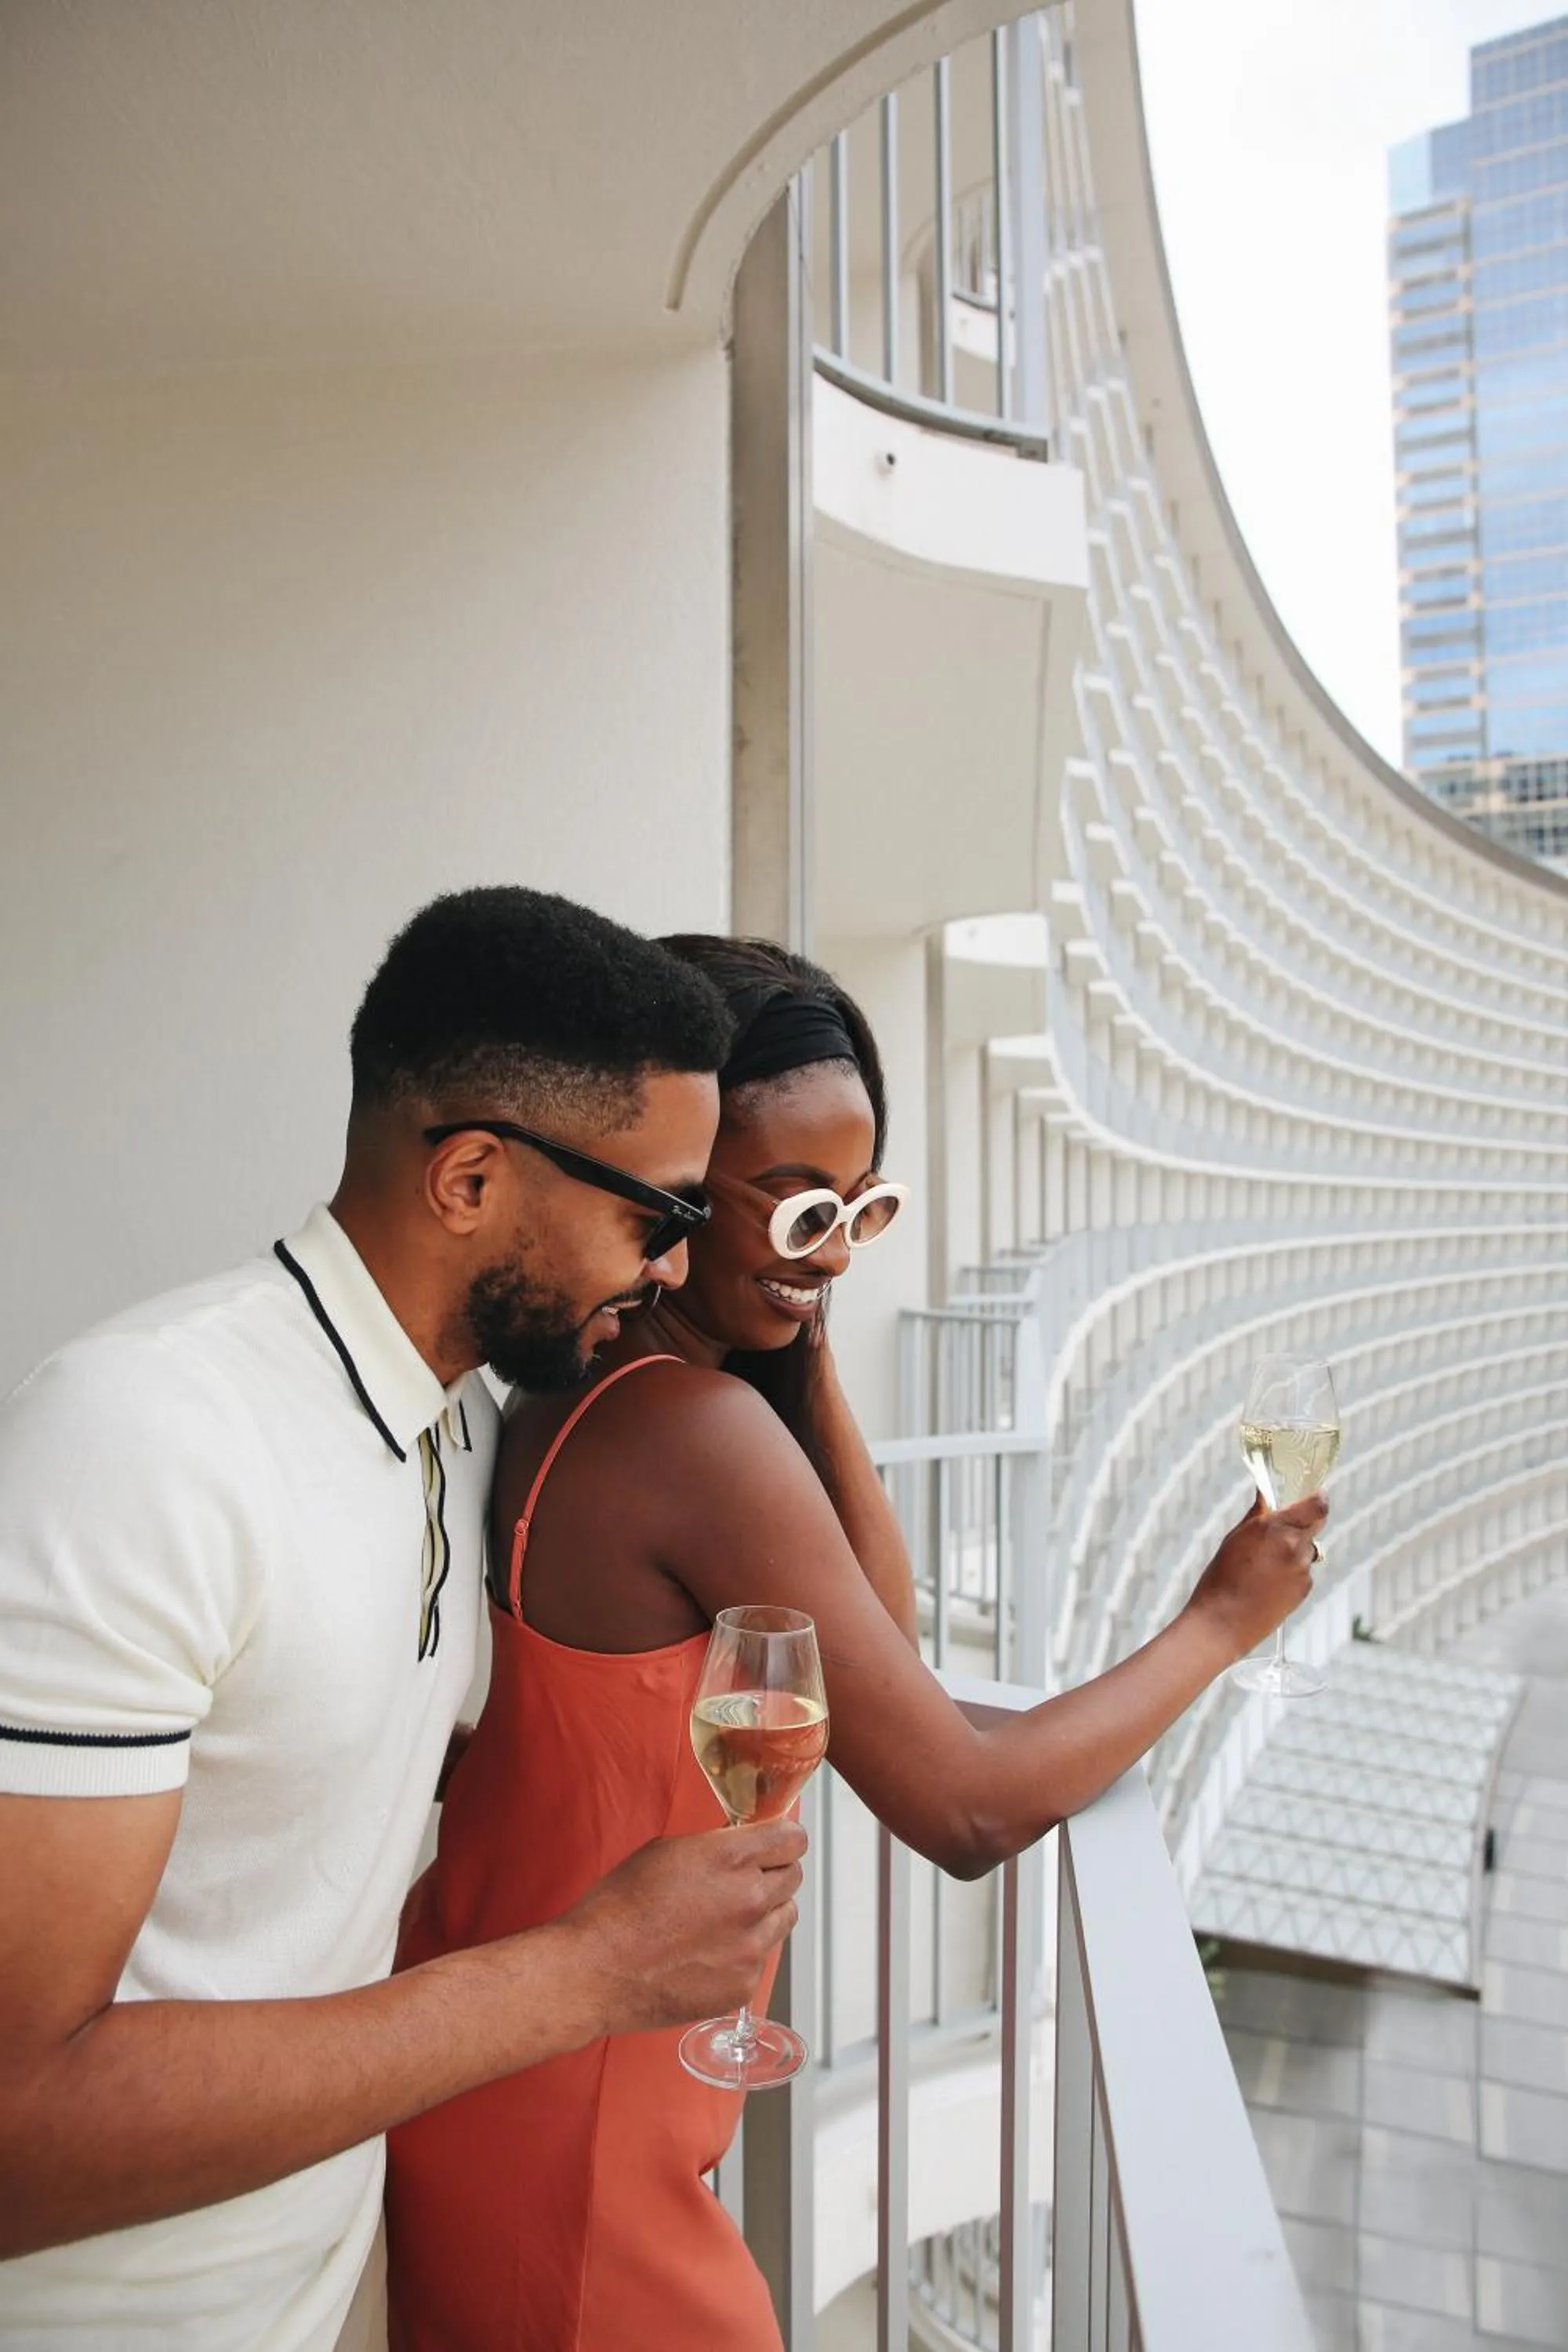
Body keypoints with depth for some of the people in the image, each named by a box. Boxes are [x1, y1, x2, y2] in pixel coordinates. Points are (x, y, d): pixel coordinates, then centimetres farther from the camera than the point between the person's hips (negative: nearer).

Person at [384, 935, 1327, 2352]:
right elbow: (967, 1809, -22)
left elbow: (881, 1631, 1)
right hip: (564, 2169, -8)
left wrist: (807, 1347, -6)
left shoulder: (578, 1391, -1)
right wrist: (1218, 1623, -9)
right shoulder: (694, 1427, -28)